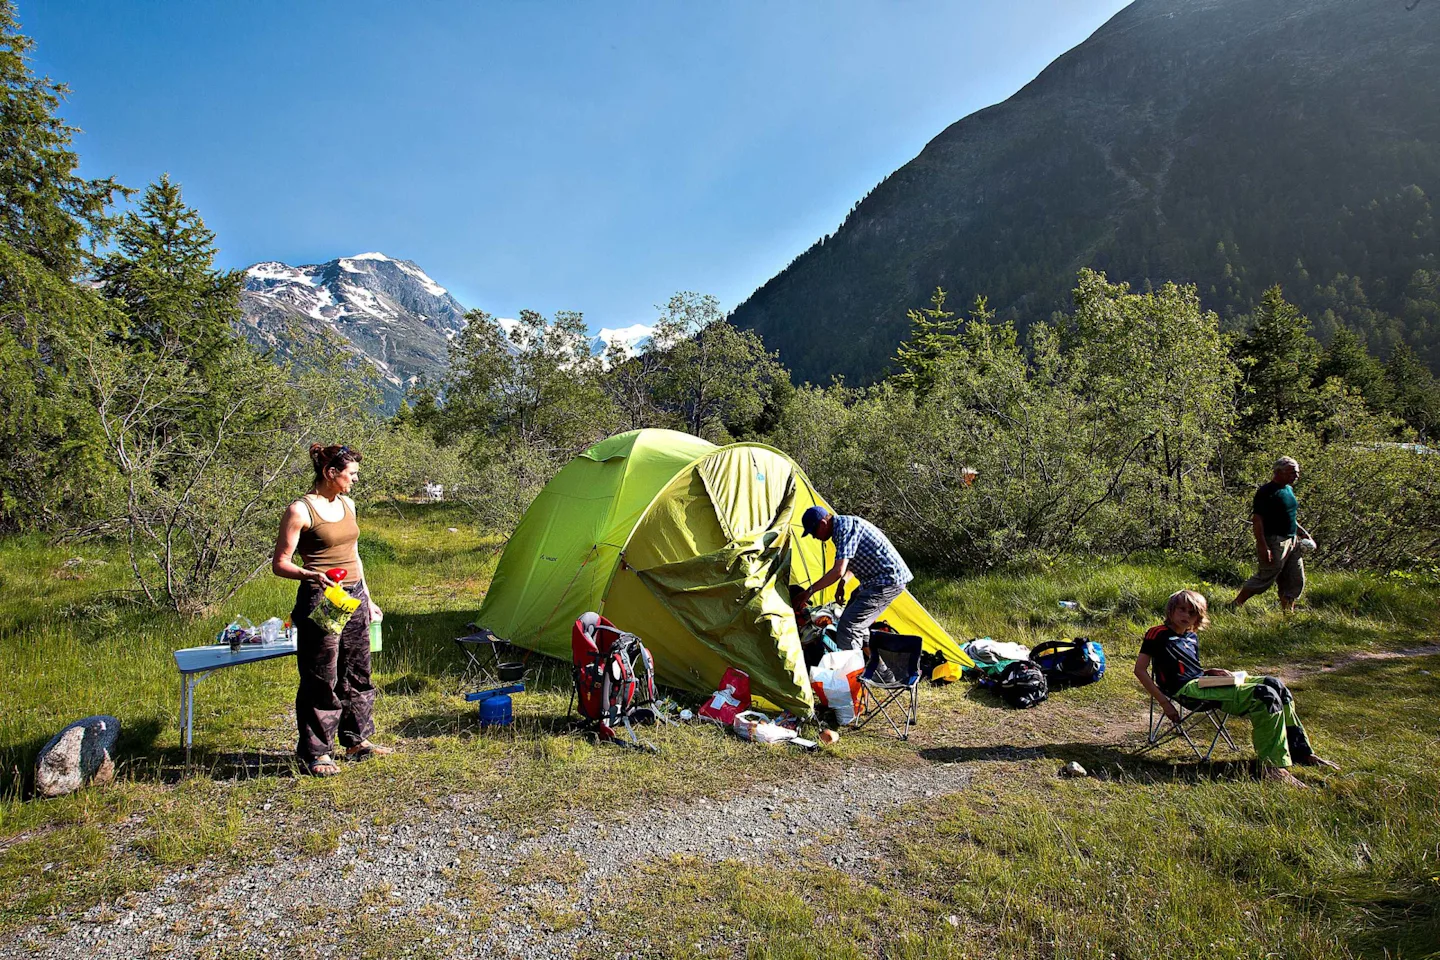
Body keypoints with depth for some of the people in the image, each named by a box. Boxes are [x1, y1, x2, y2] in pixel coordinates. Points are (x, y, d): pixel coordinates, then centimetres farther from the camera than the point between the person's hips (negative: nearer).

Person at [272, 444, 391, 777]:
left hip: (354, 598, 8)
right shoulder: (300, 511, -12)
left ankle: (357, 740, 29)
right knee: (321, 681, 0)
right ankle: (315, 752, 14)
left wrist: (367, 599, 19)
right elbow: (279, 564, -9)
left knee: (357, 673, 15)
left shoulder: (347, 504, 10)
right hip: (320, 602, -7)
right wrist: (309, 575, -28)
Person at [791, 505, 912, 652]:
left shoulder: (845, 527, -19)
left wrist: (809, 591, -19)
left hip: (888, 581, -11)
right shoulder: (844, 524, 13)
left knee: (848, 626, -15)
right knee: (858, 623, 20)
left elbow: (839, 571, -26)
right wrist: (843, 582, 17)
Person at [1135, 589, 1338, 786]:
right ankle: (1273, 767, -20)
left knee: (1274, 684, 2)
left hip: (1203, 682, 9)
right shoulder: (1158, 634, -5)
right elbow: (1140, 670, -11)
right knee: (1265, 696, -20)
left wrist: (1212, 672, 4)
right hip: (1187, 690, -9)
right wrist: (1164, 702, -16)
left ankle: (1301, 751, 10)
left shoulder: (1192, 637, 21)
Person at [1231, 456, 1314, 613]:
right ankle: (1234, 605, 4)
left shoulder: (1289, 489, 14)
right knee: (1264, 578, -6)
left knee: (1296, 582, 10)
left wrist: (1304, 533, 16)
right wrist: (1263, 547, -25)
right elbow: (1257, 520, -20)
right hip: (1274, 542, -9)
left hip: (1292, 541, 9)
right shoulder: (1266, 492, -15)